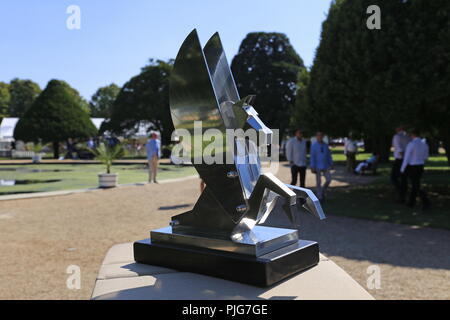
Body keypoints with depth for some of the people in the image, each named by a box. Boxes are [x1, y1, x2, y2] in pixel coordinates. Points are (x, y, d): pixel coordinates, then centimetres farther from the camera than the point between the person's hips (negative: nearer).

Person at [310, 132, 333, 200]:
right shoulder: (314, 146, -6)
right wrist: (312, 167, -14)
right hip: (318, 167, -4)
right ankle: (320, 196, 12)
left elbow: (329, 155, 11)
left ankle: (323, 192, 22)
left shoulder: (325, 145, 7)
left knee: (328, 180, 0)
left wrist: (331, 164, 8)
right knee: (319, 182, 2)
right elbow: (312, 157, -9)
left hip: (325, 166, 4)